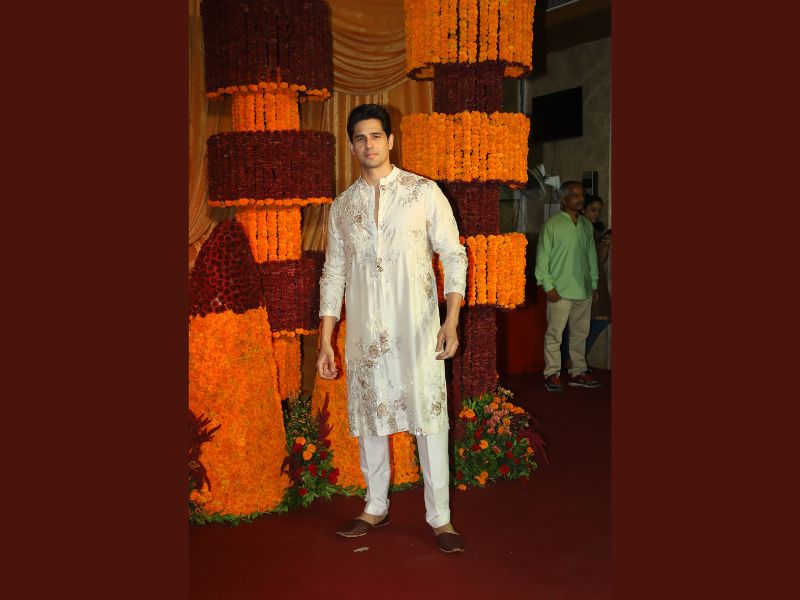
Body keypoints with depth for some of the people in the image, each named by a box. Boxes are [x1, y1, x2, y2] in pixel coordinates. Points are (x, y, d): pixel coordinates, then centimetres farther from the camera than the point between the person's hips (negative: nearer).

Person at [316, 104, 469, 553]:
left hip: (416, 325, -3)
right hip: (364, 329, 4)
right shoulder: (342, 206, 10)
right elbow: (333, 275, 12)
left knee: (429, 416, -3)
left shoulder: (424, 192, 1)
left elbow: (454, 255, -2)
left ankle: (440, 517, 9)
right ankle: (377, 507, 28)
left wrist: (452, 320, -14)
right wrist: (326, 342, 8)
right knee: (369, 414, 11)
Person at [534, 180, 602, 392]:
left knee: (580, 334, 12)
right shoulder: (552, 224, -5)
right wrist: (548, 285, -11)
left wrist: (594, 285, 14)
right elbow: (542, 257, -6)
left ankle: (578, 372, 22)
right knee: (554, 334, -2)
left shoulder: (586, 224, 12)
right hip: (560, 291, -6)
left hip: (584, 290, 6)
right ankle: (552, 374, 6)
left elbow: (592, 256, 16)